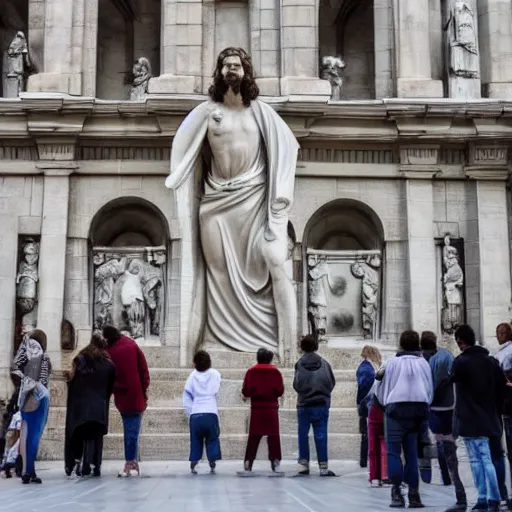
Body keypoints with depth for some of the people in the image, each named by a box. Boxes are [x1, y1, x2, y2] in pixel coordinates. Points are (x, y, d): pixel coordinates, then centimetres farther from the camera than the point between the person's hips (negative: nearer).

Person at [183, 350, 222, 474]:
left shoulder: (192, 375, 7)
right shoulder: (215, 374, 6)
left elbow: (186, 398, 6)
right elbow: (216, 391, 9)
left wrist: (190, 413, 10)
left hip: (195, 414, 1)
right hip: (210, 413, -1)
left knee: (196, 440, 12)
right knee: (212, 440, 12)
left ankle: (193, 466, 5)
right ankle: (212, 466, 6)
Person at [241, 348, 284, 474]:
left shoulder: (251, 371, -1)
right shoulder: (275, 372, -2)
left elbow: (245, 391, -4)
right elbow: (280, 391, -3)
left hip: (256, 408, 1)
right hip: (272, 408, -1)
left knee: (254, 436, 6)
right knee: (273, 436, 5)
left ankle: (248, 463, 4)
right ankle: (275, 462, -1)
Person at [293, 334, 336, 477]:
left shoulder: (299, 364, -7)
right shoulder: (324, 363, -1)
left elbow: (296, 384, -6)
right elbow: (332, 382, 4)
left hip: (304, 404, -1)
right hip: (322, 403, 1)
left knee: (303, 435, 9)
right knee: (321, 435, 3)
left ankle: (303, 465, 10)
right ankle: (323, 467, 2)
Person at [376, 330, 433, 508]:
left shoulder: (393, 362, 6)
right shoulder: (424, 363, 12)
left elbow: (383, 389, 13)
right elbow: (430, 390, 16)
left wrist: (385, 403, 31)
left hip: (397, 408, -3)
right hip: (419, 409, 3)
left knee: (393, 451, 1)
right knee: (412, 452, 10)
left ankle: (396, 492, -10)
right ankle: (413, 493, 5)